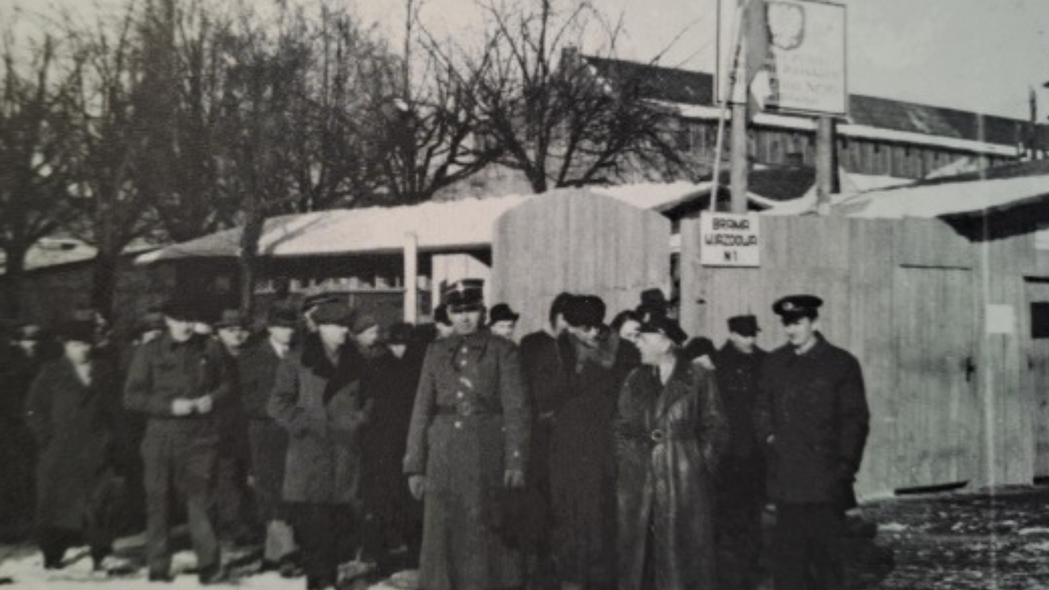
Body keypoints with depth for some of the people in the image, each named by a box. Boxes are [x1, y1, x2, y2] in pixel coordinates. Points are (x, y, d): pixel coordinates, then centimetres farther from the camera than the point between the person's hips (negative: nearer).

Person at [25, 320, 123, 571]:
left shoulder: (104, 374, 11)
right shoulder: (51, 374, 5)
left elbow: (115, 409, 13)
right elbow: (34, 411, 4)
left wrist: (110, 438, 3)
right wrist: (48, 439, -4)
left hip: (96, 454, 1)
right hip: (60, 454, -1)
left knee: (101, 503, -5)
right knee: (56, 504, 0)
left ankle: (101, 555, 3)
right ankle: (52, 557, 13)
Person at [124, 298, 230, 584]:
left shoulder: (209, 348, 7)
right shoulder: (149, 352, 1)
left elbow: (226, 384, 16)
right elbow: (131, 397, -1)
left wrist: (212, 398, -6)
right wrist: (170, 406, -14)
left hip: (200, 437, 0)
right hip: (161, 439, 0)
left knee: (199, 500, -10)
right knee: (158, 504, 5)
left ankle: (209, 566, -7)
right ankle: (158, 569, 17)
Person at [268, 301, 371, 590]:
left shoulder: (352, 364, 14)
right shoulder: (297, 362, 2)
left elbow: (362, 404, 22)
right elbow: (278, 404, -2)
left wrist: (361, 417, 2)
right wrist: (306, 425, -12)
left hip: (346, 454, 4)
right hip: (309, 452, -3)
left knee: (344, 520, 0)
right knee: (312, 520, -5)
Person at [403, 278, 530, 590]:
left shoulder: (502, 351, 2)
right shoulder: (436, 352, 10)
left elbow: (516, 408, -2)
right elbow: (422, 409, 9)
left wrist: (516, 460, -11)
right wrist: (415, 466, 4)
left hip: (487, 455, -2)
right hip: (444, 456, 3)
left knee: (486, 536, 0)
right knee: (443, 536, 3)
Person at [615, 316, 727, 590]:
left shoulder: (698, 379, 0)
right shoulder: (636, 379, 12)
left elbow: (714, 427, 1)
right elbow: (622, 425, 13)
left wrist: (702, 463, -5)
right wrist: (624, 458, 2)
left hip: (684, 478, -3)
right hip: (639, 479, 3)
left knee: (681, 550, -1)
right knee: (637, 545, 4)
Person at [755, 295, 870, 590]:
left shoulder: (842, 363, 1)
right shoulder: (773, 363, 12)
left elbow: (856, 419, 0)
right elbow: (763, 408, 18)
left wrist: (845, 465, -6)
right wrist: (770, 439, 2)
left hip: (826, 478, -3)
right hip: (786, 477, 3)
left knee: (826, 549, -1)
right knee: (787, 551, 3)